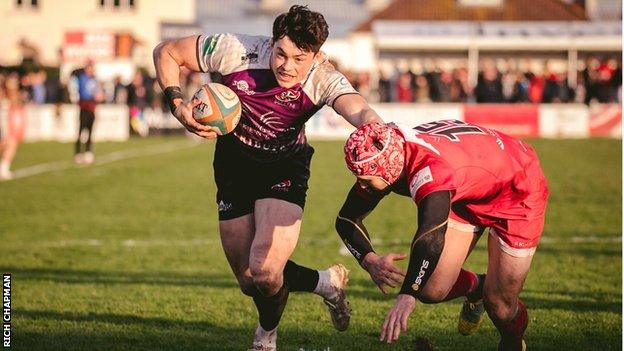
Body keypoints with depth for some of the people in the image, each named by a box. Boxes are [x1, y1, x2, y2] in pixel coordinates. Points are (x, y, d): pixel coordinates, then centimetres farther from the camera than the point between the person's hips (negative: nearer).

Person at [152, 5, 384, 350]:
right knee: (249, 281, 4)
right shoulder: (236, 51, -25)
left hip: (285, 168, -2)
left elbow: (359, 110, -46)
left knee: (265, 271, -22)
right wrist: (177, 104, -28)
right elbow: (166, 52, -13)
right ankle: (327, 282, 33)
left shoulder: (323, 79, -26)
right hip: (234, 165, 2)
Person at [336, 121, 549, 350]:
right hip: (467, 195, 6)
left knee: (499, 305, -4)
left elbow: (431, 236, -57)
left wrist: (407, 295, -60)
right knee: (432, 291, -7)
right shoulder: (382, 162, -19)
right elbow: (347, 219, -6)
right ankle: (475, 287, 27)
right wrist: (369, 260, -24)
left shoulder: (430, 169, -43)